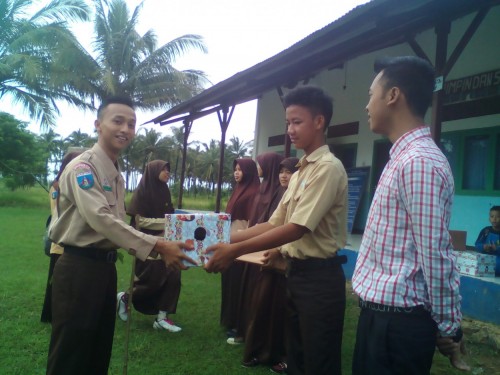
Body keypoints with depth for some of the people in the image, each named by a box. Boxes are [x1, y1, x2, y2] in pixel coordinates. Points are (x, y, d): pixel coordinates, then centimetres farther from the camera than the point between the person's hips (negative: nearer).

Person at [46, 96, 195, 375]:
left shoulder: (117, 175, 12)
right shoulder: (83, 168, -16)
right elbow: (101, 219, -29)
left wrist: (155, 246, 4)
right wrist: (158, 245, -30)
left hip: (106, 266, 9)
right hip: (79, 267, -8)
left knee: (100, 350, 19)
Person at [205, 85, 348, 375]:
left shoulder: (329, 168, -15)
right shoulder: (300, 173, 12)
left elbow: (296, 229, -22)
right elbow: (273, 224, 10)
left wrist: (235, 250, -22)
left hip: (320, 277, -8)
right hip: (296, 272, 9)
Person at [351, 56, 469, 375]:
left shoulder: (419, 162, -22)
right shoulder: (406, 157, 11)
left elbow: (435, 256, -20)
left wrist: (447, 327, -9)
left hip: (395, 319, -9)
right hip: (384, 312, 9)